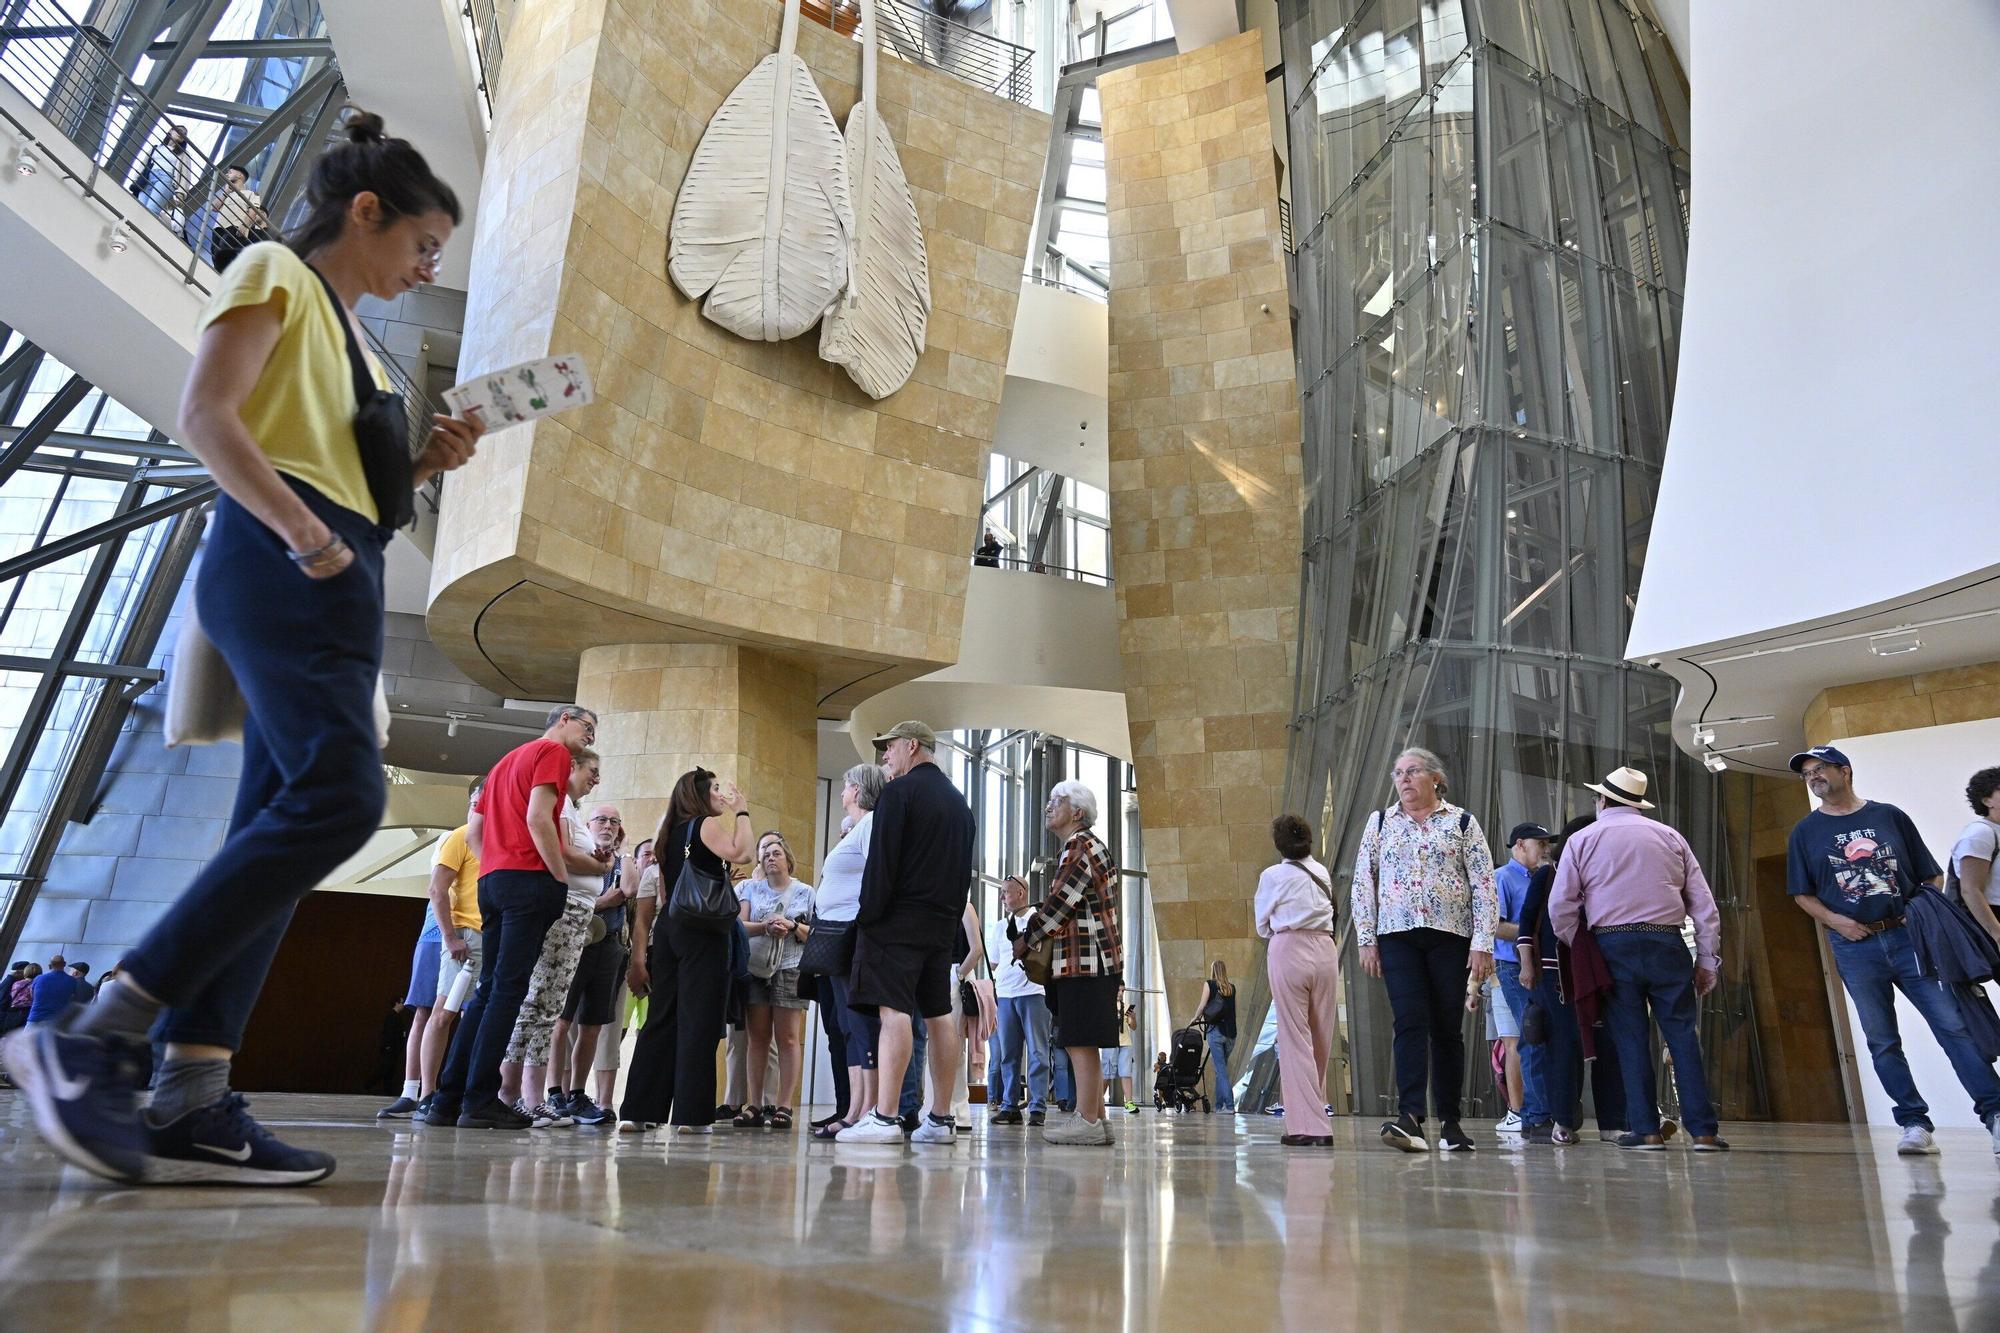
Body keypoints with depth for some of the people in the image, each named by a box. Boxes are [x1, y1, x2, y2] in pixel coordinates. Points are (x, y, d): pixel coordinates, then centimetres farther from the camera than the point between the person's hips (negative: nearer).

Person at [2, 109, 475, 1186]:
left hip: (334, 583, 9)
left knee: (278, 829, -2)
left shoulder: (343, 330, 30)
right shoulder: (276, 273, 5)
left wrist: (423, 464, 15)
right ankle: (96, 1037, -21)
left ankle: (193, 1099, -4)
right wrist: (305, 531, -19)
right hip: (276, 566, -9)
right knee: (339, 794, -25)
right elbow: (206, 418, -10)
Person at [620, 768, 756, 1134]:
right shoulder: (707, 825, -4)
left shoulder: (670, 833, 19)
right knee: (697, 1021, -6)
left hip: (667, 927, 8)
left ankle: (639, 1110, 8)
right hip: (702, 929, -8)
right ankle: (691, 1113, -7)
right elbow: (742, 852, -19)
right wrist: (741, 811, -4)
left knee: (661, 1020, 8)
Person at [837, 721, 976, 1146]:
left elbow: (881, 860, -14)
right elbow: (965, 869, 19)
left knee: (893, 1011, -11)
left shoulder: (900, 790, -7)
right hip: (942, 922, 8)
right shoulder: (959, 801, 18)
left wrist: (868, 915, -11)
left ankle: (884, 1119, -15)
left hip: (898, 919, -8)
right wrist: (952, 919, 19)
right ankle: (942, 1119, 11)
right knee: (938, 1016, 8)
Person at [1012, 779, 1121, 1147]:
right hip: (1088, 960, 10)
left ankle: (1087, 1121, -6)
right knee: (1082, 1043, 12)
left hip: (1084, 960, -10)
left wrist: (1025, 941, -6)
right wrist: (1035, 939, 10)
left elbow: (1059, 903, -15)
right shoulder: (1083, 846, 22)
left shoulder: (1080, 845, -10)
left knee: (1081, 1042, -8)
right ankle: (1096, 1118, 16)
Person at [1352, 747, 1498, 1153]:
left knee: (1448, 1029, 4)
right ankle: (1410, 1118, -17)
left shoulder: (1462, 822, 5)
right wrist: (1366, 940, 3)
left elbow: (1484, 886, 2)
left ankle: (1449, 1121, 14)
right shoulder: (1380, 822, 10)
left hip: (1450, 936, 0)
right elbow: (1363, 882, 9)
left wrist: (1482, 944, -5)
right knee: (1410, 1023, -11)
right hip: (1398, 936, 1)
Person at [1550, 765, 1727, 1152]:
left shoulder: (1583, 839, 7)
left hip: (1613, 945, -1)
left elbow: (1560, 906, 0)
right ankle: (1703, 1130, 2)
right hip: (1667, 944, 2)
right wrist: (1707, 960, 11)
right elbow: (1704, 904, 9)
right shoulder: (1670, 836, 13)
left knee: (1630, 1037, 3)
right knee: (1682, 1034, 4)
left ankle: (1646, 1130, 3)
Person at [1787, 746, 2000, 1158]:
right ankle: (1914, 1123, 9)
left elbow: (1930, 876, 10)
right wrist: (1835, 920, -7)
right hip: (1855, 948, 1)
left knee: (1954, 1024, -8)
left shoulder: (1889, 816, 10)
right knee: (1882, 1042, 3)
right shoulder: (1806, 832, 10)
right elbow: (1802, 894, 10)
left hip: (1909, 936, 0)